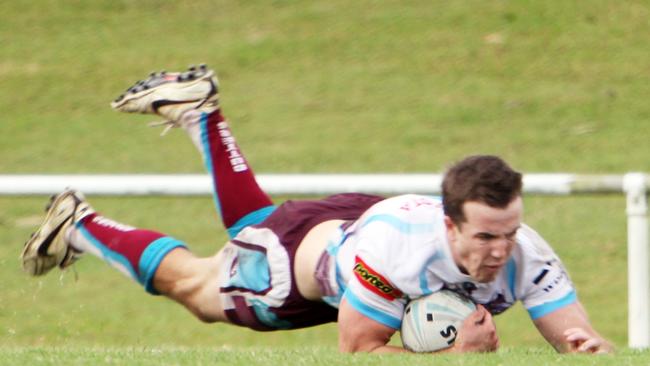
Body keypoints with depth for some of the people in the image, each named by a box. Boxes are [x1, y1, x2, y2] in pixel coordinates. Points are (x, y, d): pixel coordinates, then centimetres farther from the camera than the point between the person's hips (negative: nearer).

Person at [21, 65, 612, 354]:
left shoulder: (522, 253, -37)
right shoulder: (398, 247, -48)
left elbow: (578, 336, -33)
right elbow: (356, 352, -37)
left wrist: (587, 346, -57)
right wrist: (454, 354, -49)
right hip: (304, 244, -5)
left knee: (253, 228, 36)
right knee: (192, 282, 24)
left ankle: (199, 110, 54)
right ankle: (80, 225, 45)